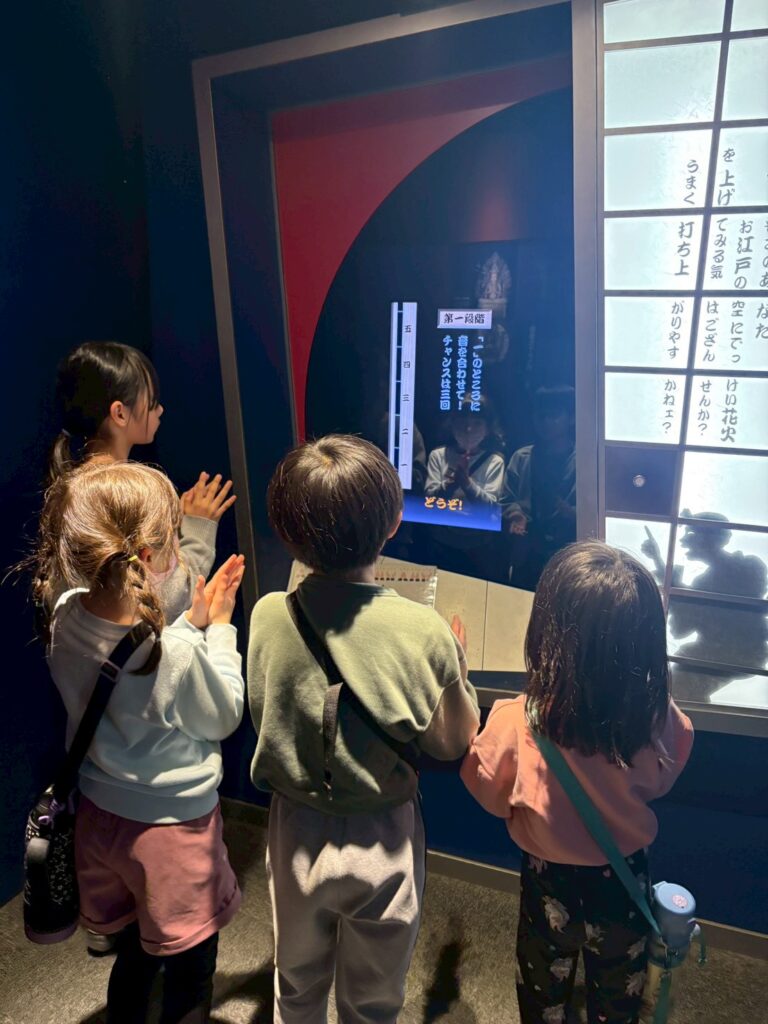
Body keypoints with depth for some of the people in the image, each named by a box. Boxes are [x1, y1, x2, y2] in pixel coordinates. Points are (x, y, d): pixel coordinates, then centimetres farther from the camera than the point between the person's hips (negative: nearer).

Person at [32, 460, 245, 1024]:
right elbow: (222, 718, -14)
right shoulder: (178, 655, -35)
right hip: (172, 830, -6)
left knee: (133, 955, 31)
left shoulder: (66, 618, -15)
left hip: (99, 816, 6)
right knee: (189, 976, 21)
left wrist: (192, 622, -4)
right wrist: (218, 628, -9)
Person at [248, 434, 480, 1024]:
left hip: (296, 833, 2)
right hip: (381, 843, -2)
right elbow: (452, 743, -10)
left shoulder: (268, 616, -18)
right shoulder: (423, 630, -25)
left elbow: (261, 716, -2)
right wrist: (459, 666, 3)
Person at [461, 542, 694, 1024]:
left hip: (552, 884, -1)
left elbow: (489, 793, -14)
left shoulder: (518, 725, -36)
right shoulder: (661, 718, -29)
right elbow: (661, 782, -6)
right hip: (627, 881, 2)